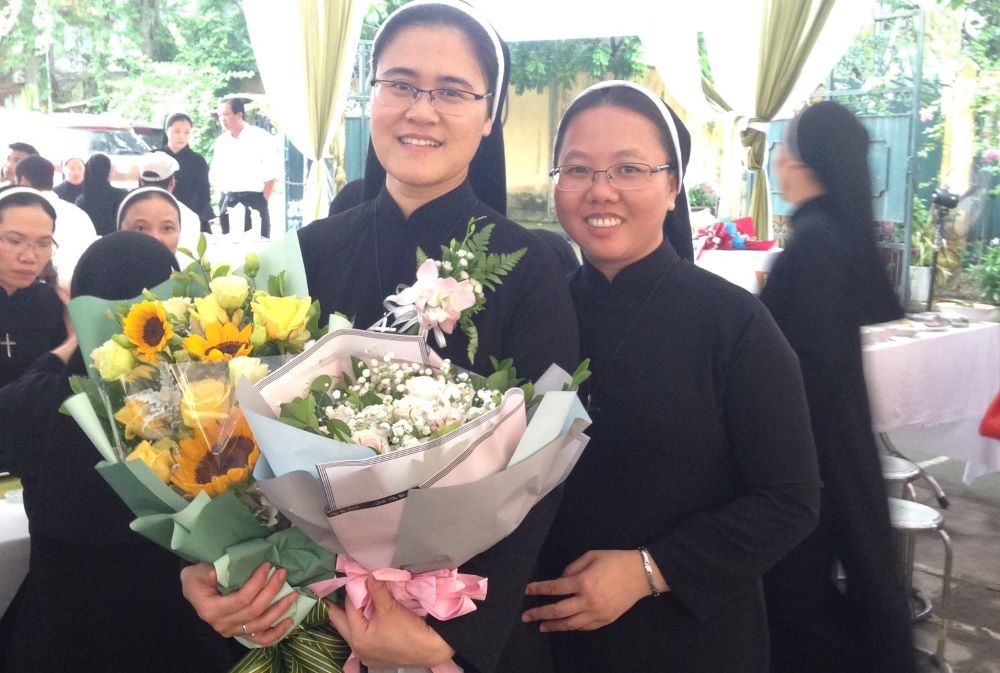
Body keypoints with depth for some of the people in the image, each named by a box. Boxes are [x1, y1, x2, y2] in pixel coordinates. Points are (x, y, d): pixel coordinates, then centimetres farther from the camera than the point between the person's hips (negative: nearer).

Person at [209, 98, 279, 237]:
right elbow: (215, 175, 17)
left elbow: (271, 174, -5)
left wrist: (263, 202, -10)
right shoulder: (221, 141, 12)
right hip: (228, 202, 4)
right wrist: (224, 199, 7)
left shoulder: (260, 137, -2)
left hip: (254, 200, -4)